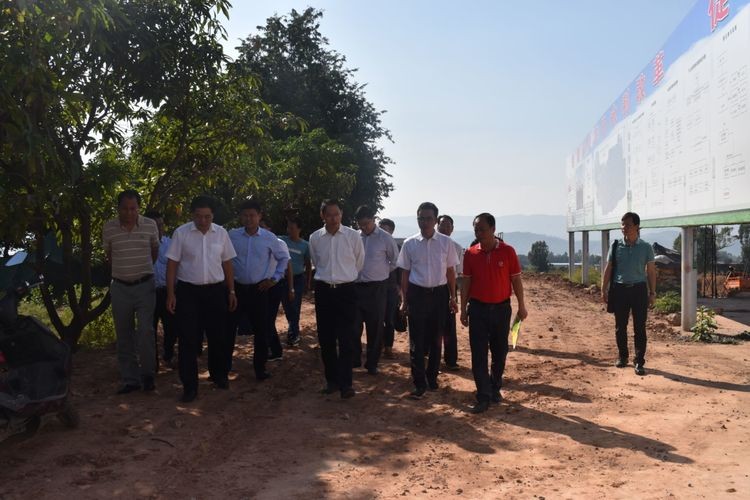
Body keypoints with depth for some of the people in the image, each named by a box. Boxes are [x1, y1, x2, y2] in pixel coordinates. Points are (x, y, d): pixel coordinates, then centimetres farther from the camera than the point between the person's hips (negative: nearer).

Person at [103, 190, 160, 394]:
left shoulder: (150, 225, -3)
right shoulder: (108, 228, -2)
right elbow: (109, 255, 15)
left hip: (145, 286, -1)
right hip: (120, 287, 2)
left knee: (146, 331, -9)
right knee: (124, 336, 6)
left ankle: (147, 375, 8)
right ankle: (129, 379, 14)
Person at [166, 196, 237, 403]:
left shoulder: (221, 233, 2)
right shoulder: (181, 233, -5)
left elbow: (227, 263, 8)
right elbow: (172, 264, -3)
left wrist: (231, 291, 7)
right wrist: (171, 294, -6)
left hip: (216, 291, 2)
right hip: (188, 292, -2)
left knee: (218, 336, 11)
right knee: (188, 339, 0)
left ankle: (219, 375, 32)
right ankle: (189, 386, 10)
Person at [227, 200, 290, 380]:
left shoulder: (269, 238, -2)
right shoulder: (231, 236, -3)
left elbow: (284, 257, 11)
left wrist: (274, 278, 5)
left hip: (259, 289, 0)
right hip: (235, 288, 0)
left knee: (261, 330, 5)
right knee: (229, 328, 4)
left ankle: (260, 368, 20)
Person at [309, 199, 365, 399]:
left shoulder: (353, 236, -5)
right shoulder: (315, 238, 1)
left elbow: (359, 263, 10)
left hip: (346, 290, -2)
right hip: (323, 291, 2)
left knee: (346, 339, -4)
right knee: (325, 338, 8)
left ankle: (345, 383, 1)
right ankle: (331, 380, 21)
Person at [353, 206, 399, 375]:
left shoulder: (385, 238, -6)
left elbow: (396, 261, 5)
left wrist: (383, 271, 6)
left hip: (376, 289, -2)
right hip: (356, 287, 2)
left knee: (375, 328, 7)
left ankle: (372, 363, 20)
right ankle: (354, 360, 20)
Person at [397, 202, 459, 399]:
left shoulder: (446, 243, -1)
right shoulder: (409, 244, -1)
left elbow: (450, 271, 6)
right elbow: (405, 273, 5)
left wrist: (452, 297, 5)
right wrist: (405, 300, 3)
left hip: (439, 294, 1)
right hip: (417, 294, -1)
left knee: (435, 339, 11)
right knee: (417, 341, 0)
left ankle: (432, 377, 27)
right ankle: (419, 383, 7)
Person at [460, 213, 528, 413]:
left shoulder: (507, 251, -6)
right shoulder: (470, 253, -2)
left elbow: (516, 279, 0)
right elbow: (466, 282, 4)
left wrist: (521, 306, 1)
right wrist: (463, 309, 3)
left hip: (501, 308, 0)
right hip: (478, 308, 0)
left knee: (500, 351, 10)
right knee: (478, 354, -2)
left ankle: (495, 388, 28)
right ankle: (483, 397, 2)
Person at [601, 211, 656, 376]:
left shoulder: (646, 248, 2)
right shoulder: (616, 246, 3)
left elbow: (651, 271, 4)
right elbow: (608, 269, 6)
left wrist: (652, 293, 0)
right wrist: (604, 290, 1)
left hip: (639, 289, -1)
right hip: (620, 289, 1)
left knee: (640, 327, -1)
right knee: (620, 326, 8)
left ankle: (639, 362, 6)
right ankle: (622, 356, 23)